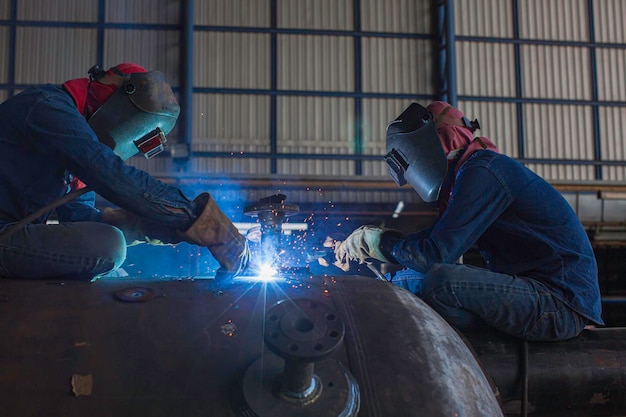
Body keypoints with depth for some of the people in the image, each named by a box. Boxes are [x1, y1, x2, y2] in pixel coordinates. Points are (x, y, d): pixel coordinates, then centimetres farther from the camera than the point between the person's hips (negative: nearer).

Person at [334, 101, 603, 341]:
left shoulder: (482, 171, -16)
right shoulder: (469, 172, 15)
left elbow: (436, 253, -22)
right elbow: (432, 240, 21)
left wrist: (377, 241, -6)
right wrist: (367, 245, 11)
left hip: (563, 304, -10)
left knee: (439, 281, -29)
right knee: (411, 278, 6)